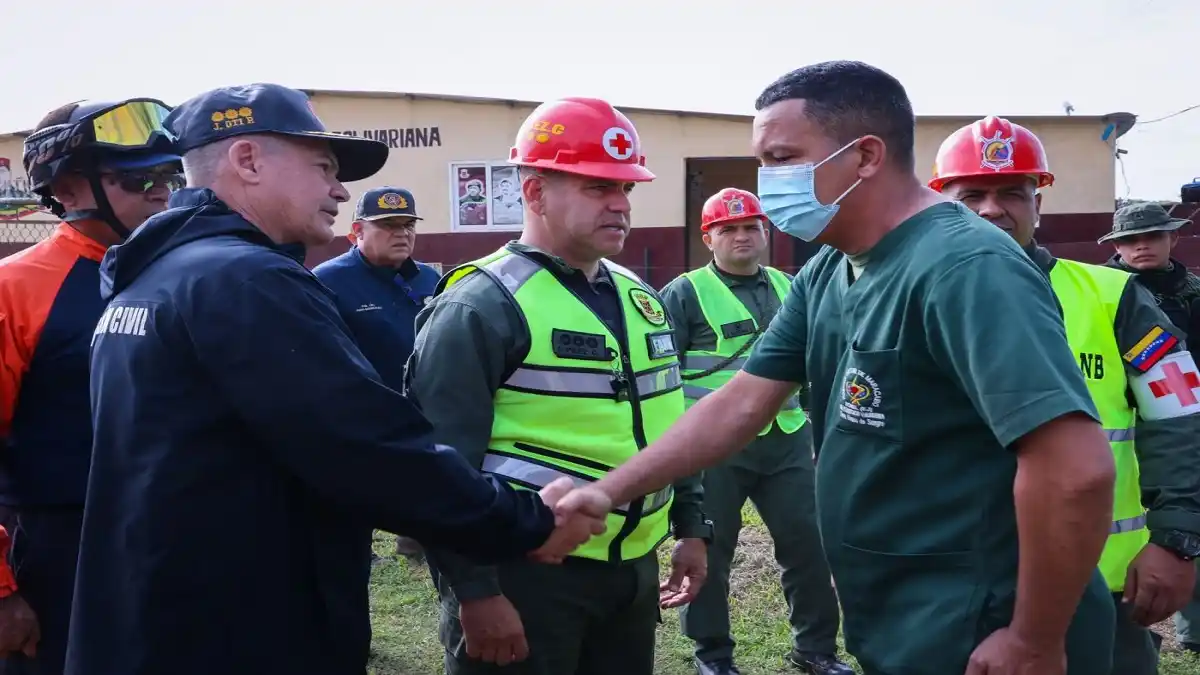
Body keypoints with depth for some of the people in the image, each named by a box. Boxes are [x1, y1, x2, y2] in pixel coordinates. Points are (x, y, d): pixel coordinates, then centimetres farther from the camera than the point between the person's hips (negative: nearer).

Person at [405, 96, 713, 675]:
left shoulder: (639, 298, 11)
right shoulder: (482, 306, -14)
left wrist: (692, 526, 16)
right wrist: (474, 591, -19)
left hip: (633, 570, 8)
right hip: (527, 576, -7)